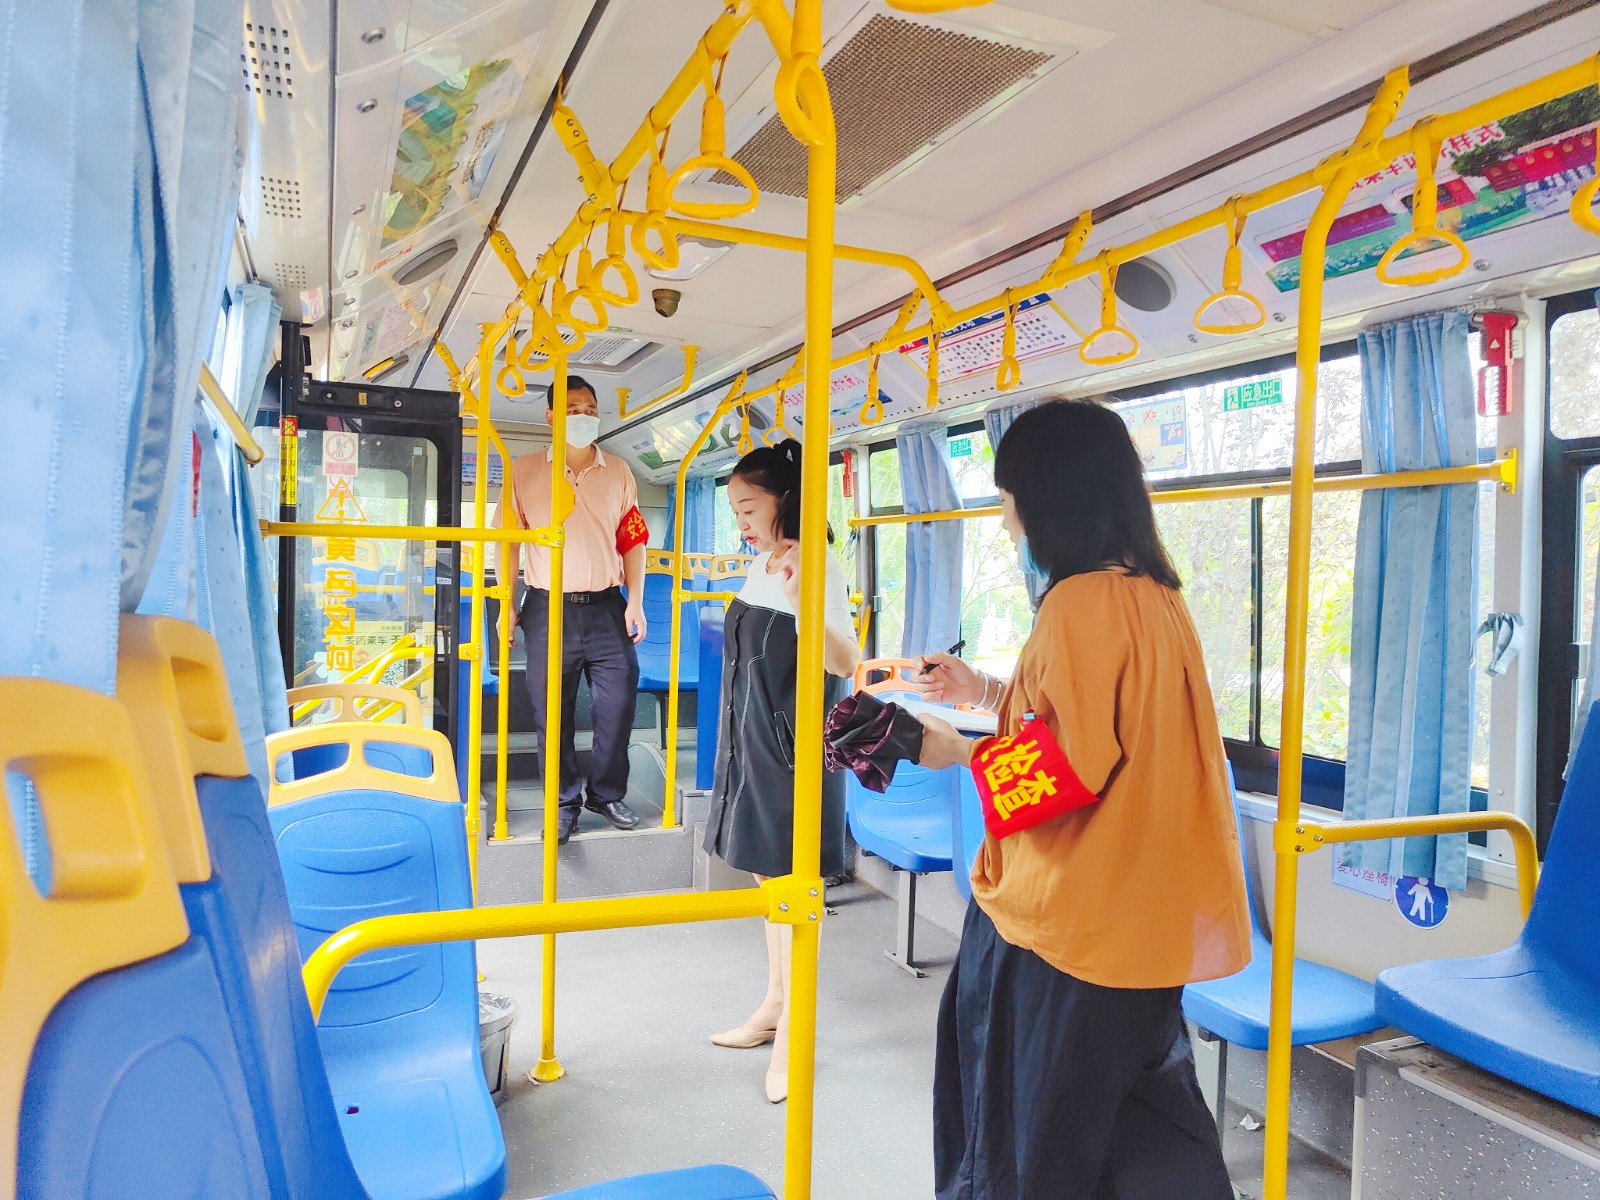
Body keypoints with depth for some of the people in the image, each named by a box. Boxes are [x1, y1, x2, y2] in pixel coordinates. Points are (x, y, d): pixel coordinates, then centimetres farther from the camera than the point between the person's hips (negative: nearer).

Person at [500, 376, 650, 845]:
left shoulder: (618, 472, 8)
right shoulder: (525, 470, 4)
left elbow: (633, 540, 9)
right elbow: (508, 539, 4)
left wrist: (635, 602, 1)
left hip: (606, 608, 1)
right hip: (548, 610, -1)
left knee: (619, 702, 2)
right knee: (552, 713, 5)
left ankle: (608, 794, 21)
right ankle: (564, 802, 21)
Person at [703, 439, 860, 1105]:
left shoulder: (817, 568, -16)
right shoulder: (759, 567, 9)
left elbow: (844, 663, -26)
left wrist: (804, 594, -40)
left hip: (794, 743, -9)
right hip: (752, 739, 9)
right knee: (767, 872, 17)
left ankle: (791, 1032, 11)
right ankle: (773, 1003, 31)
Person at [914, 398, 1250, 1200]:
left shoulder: (1081, 601, -21)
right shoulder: (1152, 593, 6)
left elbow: (1069, 767, -22)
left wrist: (961, 753, -10)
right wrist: (986, 693, 15)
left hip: (1074, 921, -8)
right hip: (1142, 916, 8)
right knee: (1143, 1109, 22)